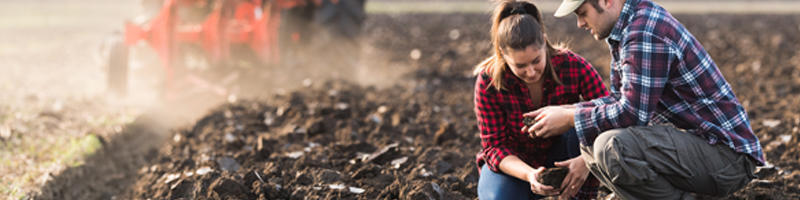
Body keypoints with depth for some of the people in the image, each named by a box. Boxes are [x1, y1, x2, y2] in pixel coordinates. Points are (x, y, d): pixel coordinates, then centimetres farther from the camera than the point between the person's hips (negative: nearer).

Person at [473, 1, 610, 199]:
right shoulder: (488, 81, -23)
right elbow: (494, 146, -19)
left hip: (561, 159, 0)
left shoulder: (574, 66, -23)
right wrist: (529, 174, -40)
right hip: (513, 161, 0)